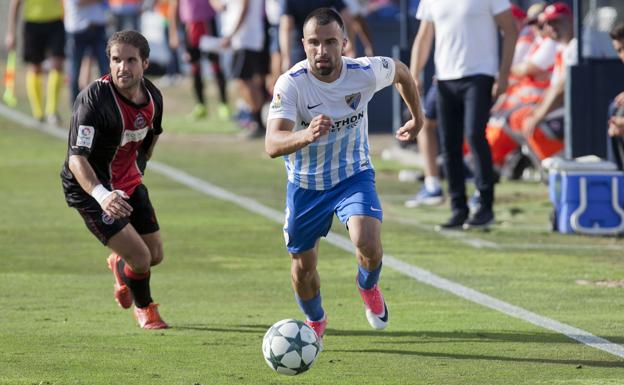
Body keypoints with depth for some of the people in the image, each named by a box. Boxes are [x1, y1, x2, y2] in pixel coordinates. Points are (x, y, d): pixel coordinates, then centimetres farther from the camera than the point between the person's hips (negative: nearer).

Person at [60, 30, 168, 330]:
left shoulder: (152, 96, -7)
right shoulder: (93, 100, -30)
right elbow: (76, 158, -37)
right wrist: (101, 195, -52)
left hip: (129, 182, 7)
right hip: (91, 189, -7)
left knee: (155, 256, 13)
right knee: (140, 258, -12)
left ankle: (119, 264, 51)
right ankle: (144, 308, 23)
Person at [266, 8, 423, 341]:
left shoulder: (365, 73, -20)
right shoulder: (290, 84, -26)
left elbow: (401, 72, 6)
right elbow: (272, 144, -39)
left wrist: (417, 118, 18)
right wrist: (306, 136, -59)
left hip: (353, 176, 0)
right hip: (305, 185, 0)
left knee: (369, 244, -26)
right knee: (303, 266, 10)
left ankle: (368, 287, 11)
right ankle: (315, 321, 44)